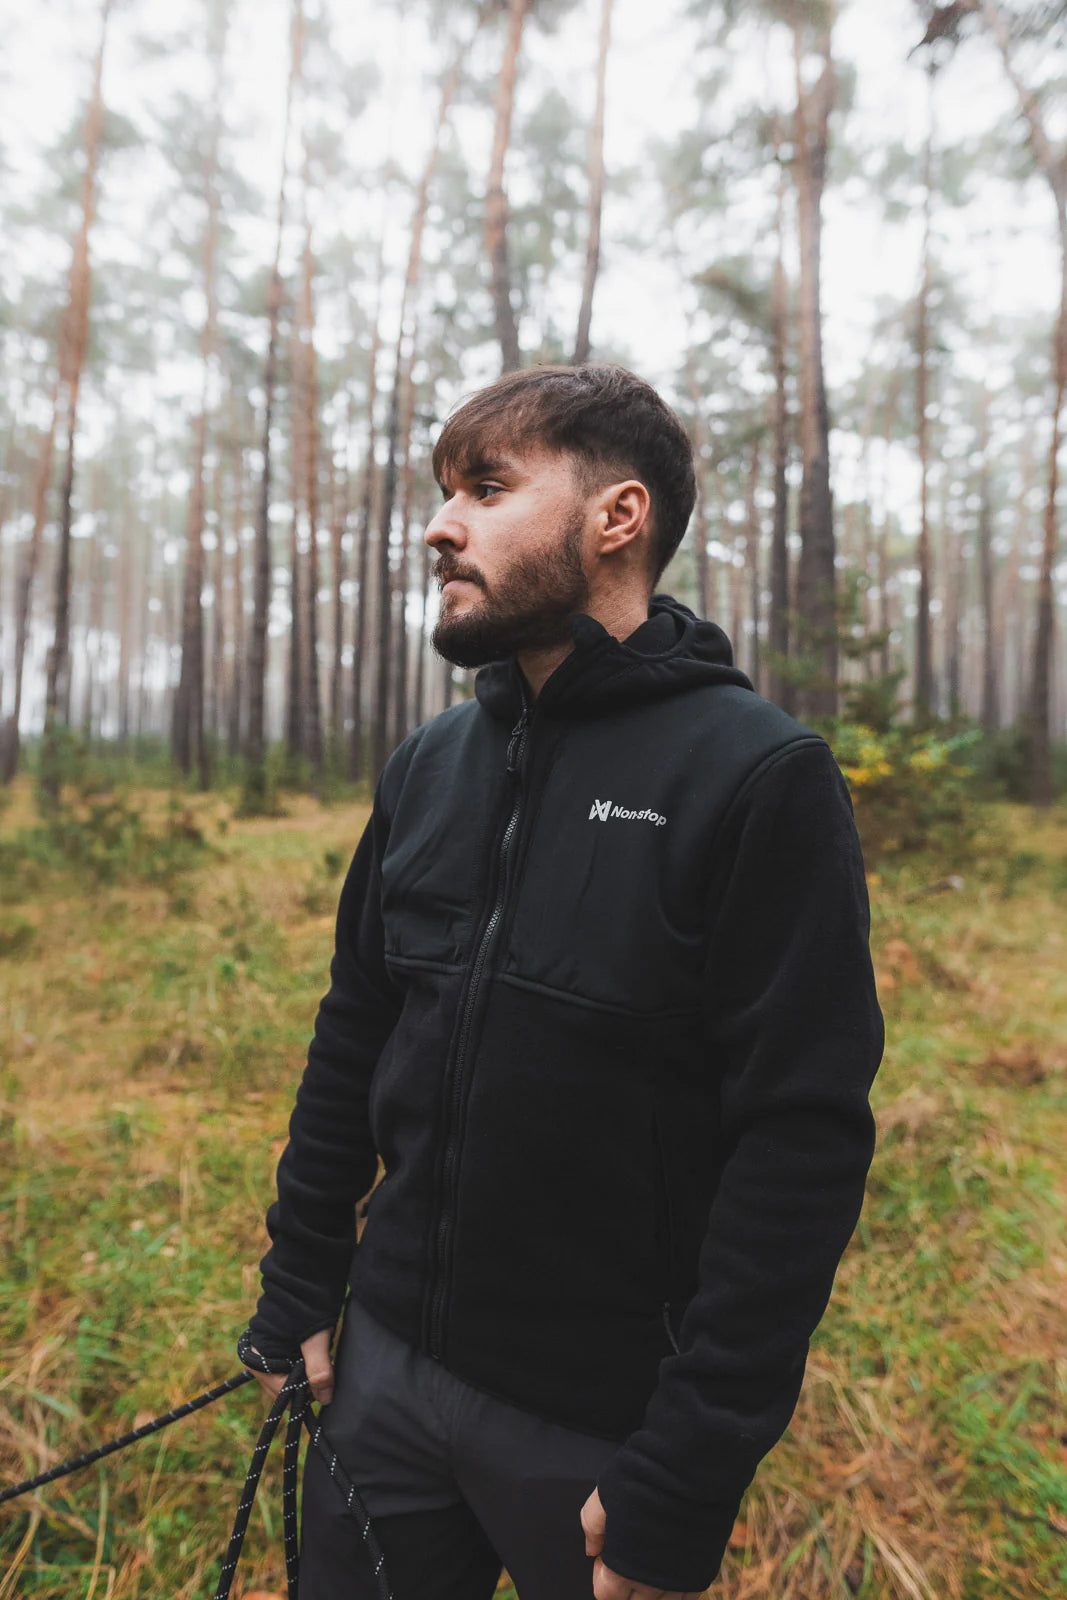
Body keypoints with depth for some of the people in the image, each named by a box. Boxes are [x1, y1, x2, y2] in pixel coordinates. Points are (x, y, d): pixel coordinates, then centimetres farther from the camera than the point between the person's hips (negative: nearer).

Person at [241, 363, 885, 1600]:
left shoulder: (760, 778, -17)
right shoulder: (429, 763, 2)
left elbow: (802, 1143, -18)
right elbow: (354, 1033, 8)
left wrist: (682, 1485, -16)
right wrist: (297, 1289, 7)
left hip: (602, 1421, -5)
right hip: (387, 1361, 5)